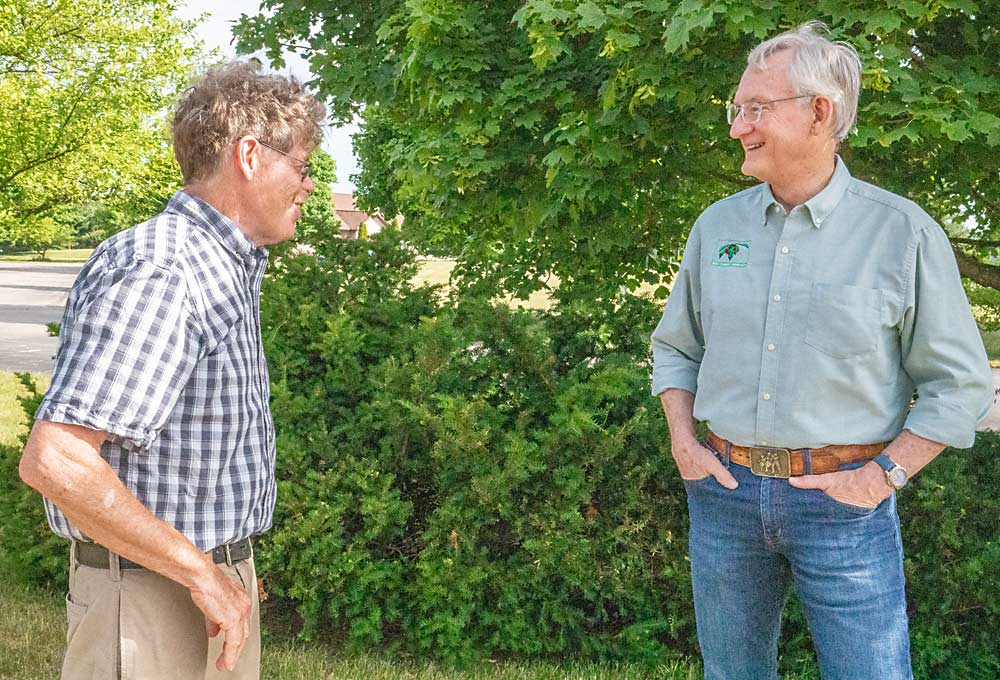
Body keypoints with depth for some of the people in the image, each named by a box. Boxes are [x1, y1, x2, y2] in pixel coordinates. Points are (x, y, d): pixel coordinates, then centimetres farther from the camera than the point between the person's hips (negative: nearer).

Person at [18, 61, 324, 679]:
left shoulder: (230, 270, 11)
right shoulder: (156, 273, -22)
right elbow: (54, 461, -29)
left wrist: (232, 567, 18)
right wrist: (200, 572, -22)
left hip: (220, 577, 9)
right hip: (151, 596, -9)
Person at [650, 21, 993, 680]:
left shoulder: (903, 231, -6)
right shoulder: (718, 225, 5)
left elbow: (961, 383, -3)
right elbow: (675, 348, 16)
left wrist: (884, 475, -11)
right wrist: (683, 442, 2)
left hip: (842, 501, -3)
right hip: (727, 488, 4)